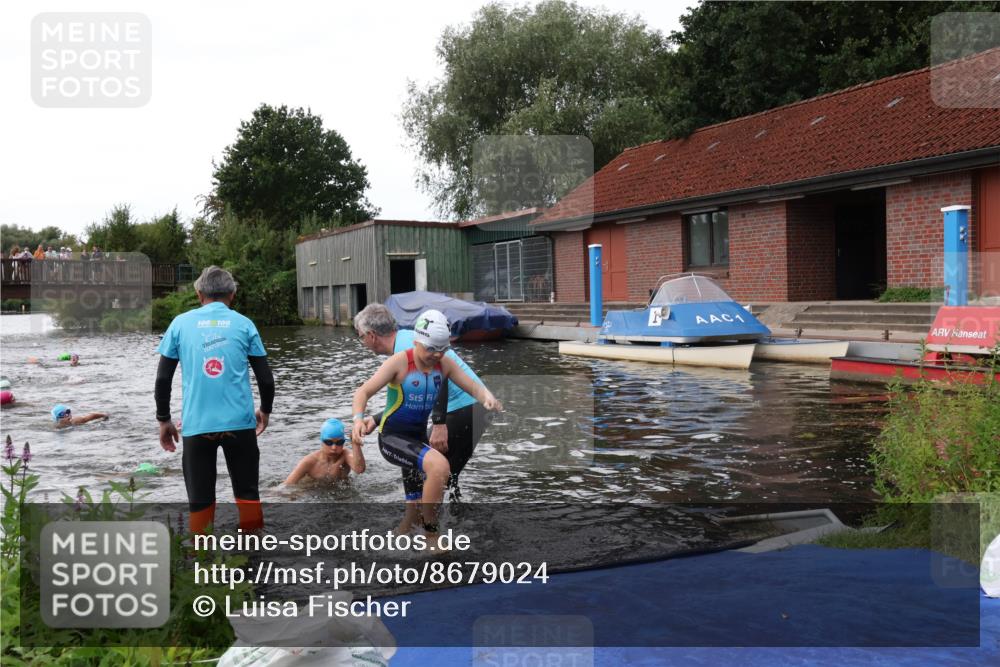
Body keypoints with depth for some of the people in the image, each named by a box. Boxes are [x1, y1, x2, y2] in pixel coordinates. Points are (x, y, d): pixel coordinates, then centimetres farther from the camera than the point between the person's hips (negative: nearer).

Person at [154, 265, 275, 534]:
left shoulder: (180, 323, 5)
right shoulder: (243, 324, 4)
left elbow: (163, 378, 3)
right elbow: (265, 377, 4)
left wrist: (164, 420, 15)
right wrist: (265, 411, 21)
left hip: (196, 425, 0)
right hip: (239, 422, 0)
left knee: (200, 501, 9)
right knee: (247, 493, 13)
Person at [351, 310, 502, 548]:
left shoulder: (444, 364, -3)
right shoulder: (399, 362, -17)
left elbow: (473, 386, -7)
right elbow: (364, 391, -21)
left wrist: (488, 397, -30)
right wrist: (359, 418, -40)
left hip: (418, 437, 7)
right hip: (392, 437, -6)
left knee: (416, 507, 14)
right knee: (440, 466, -31)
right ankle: (432, 535, -15)